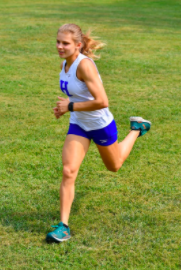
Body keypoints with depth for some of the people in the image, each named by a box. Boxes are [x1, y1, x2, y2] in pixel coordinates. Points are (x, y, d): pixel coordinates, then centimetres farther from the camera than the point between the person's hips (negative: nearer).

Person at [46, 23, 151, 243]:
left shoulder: (84, 64, -29)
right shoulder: (65, 63, -4)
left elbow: (102, 101, -34)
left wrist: (70, 107, -26)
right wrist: (65, 106, 0)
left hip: (101, 125, -6)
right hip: (79, 125, 6)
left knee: (114, 166, 21)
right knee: (68, 172, -10)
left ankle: (137, 129, 45)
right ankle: (63, 226, -5)